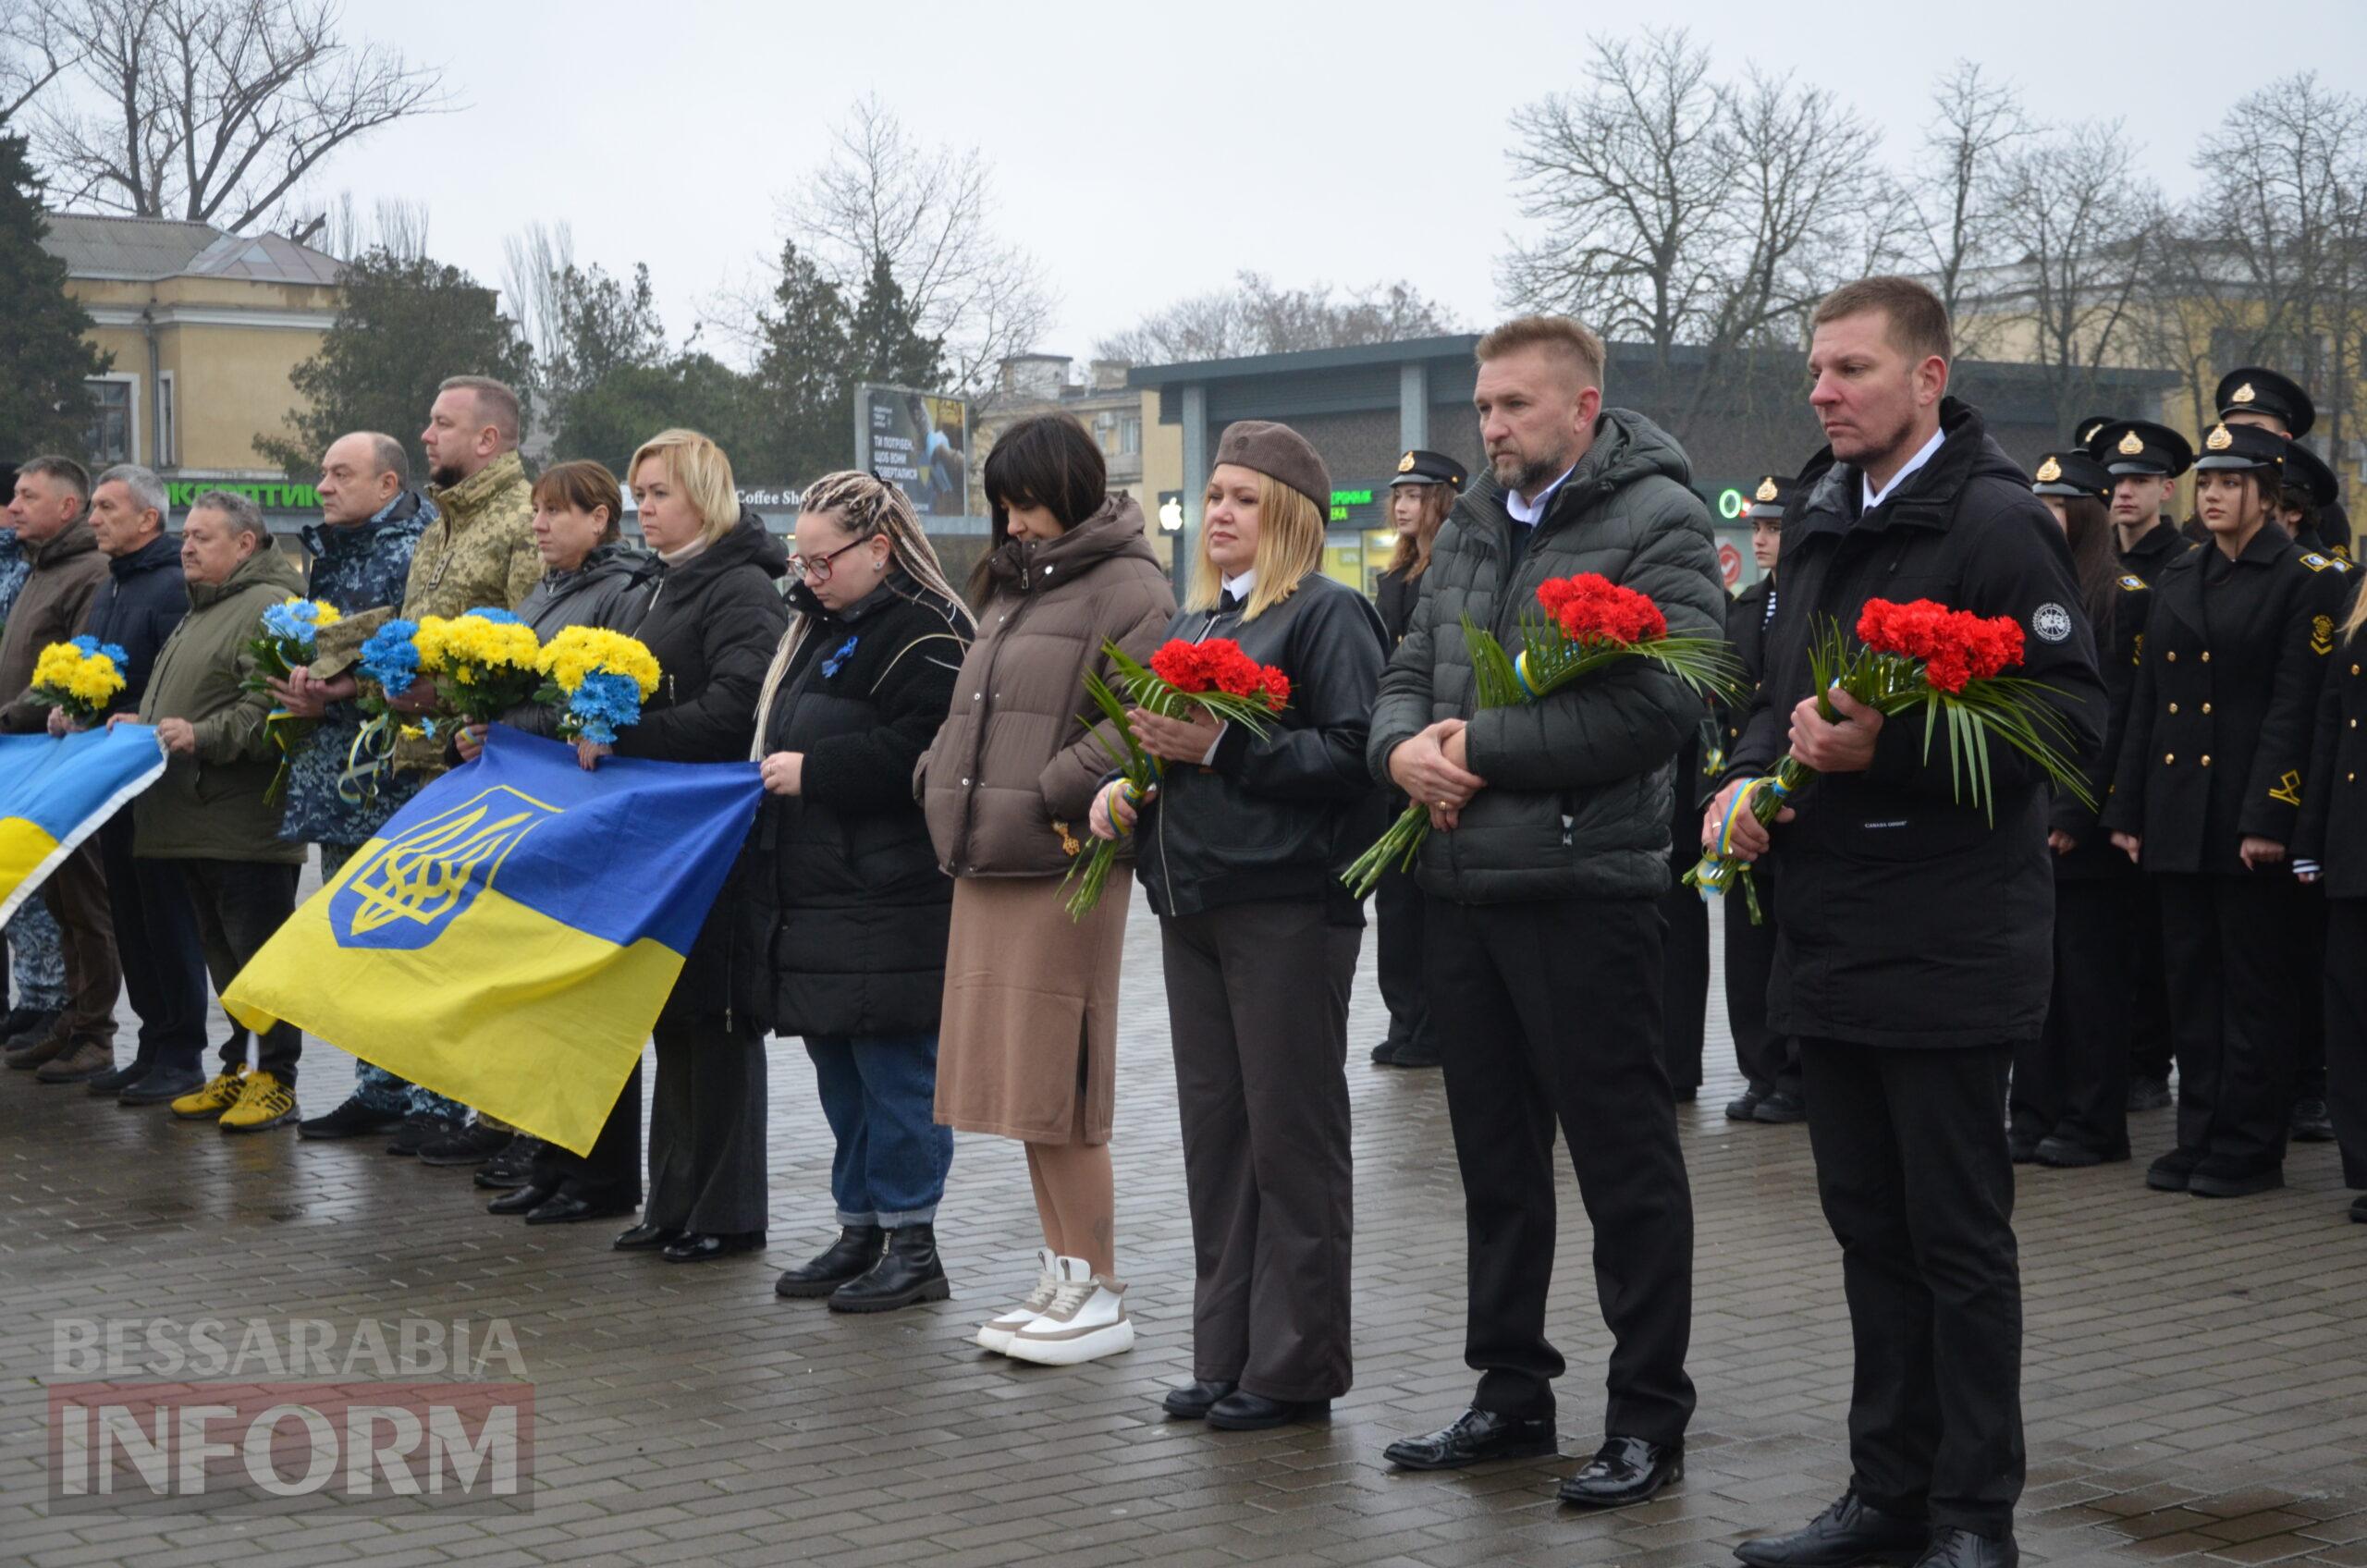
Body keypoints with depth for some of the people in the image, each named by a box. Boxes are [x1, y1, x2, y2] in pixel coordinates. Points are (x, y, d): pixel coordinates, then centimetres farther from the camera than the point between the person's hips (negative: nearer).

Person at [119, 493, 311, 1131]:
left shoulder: (268, 607, -10)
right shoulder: (200, 613, 23)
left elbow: (267, 708, -21)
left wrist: (202, 736, -26)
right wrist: (145, 724, 17)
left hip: (245, 822, -10)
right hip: (194, 819, 10)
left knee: (258, 952, -5)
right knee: (221, 952, 14)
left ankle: (275, 1079, 0)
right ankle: (237, 1071, 20)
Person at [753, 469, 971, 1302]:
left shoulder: (924, 631, -12)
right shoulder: (820, 625, 18)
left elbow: (920, 755, -21)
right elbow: (789, 734, 28)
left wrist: (811, 771, -17)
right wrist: (774, 771, 9)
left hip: (889, 903, -9)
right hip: (816, 892, 9)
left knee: (894, 1069, -3)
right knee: (841, 1072, 13)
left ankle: (912, 1245, 4)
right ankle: (858, 1231, 22)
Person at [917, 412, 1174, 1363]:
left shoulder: (1126, 587, -7)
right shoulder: (1010, 587, 20)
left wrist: (1050, 795, -19)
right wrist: (940, 780, 10)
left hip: (1062, 863, -9)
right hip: (988, 863, 9)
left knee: (1059, 1087, -6)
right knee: (1018, 1077, 12)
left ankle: (1098, 1294, 3)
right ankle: (1060, 1274, 21)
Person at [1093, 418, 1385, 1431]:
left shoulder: (1329, 614, -6)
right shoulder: (1191, 622, 18)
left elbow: (1352, 752, -17)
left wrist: (1222, 747, -19)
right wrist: (1127, 783, 5)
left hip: (1287, 903, -8)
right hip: (1192, 904, 8)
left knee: (1291, 1135, -2)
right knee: (1213, 1131, 11)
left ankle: (1294, 1367, 6)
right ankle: (1226, 1355, 19)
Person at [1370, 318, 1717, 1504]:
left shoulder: (1656, 523, -9)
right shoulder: (1472, 527, 16)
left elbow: (1657, 705, -20)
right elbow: (1409, 672, 18)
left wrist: (1482, 747, -15)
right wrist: (1404, 745, -6)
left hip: (1583, 884, -8)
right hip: (1463, 884, 8)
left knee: (1624, 1159, 1)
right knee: (1495, 1154, 15)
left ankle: (1647, 1418, 10)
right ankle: (1512, 1391, 27)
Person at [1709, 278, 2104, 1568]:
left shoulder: (1995, 522, -11)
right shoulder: (1819, 529, 14)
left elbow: (2071, 718, -18)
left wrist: (1888, 747, -25)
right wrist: (1747, 776, 3)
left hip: (1947, 942, -8)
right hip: (1829, 932, 8)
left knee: (1959, 1239, 1)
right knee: (1869, 1229, 14)